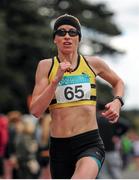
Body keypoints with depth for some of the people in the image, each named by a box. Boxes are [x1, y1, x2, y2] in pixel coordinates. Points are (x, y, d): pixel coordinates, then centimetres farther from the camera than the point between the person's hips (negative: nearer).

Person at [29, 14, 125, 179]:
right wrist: (56, 80, -14)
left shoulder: (93, 63, 6)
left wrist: (117, 101, 7)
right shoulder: (46, 66, 3)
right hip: (59, 146, 2)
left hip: (90, 143, -2)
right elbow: (35, 111, -6)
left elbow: (118, 82, 27)